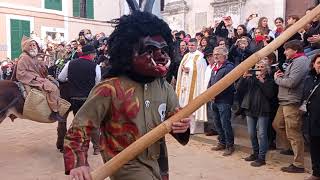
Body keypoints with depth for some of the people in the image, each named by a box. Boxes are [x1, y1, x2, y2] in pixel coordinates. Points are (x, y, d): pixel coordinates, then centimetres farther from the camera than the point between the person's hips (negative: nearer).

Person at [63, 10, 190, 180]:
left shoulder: (165, 88, -3)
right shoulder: (110, 89, -21)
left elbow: (175, 121, 6)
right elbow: (79, 127, -17)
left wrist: (182, 126, -18)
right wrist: (77, 164, -30)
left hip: (154, 162, 6)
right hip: (125, 165, -6)